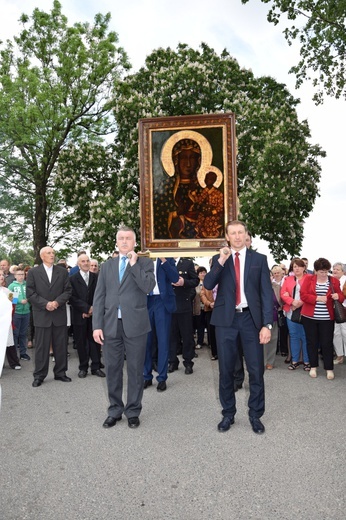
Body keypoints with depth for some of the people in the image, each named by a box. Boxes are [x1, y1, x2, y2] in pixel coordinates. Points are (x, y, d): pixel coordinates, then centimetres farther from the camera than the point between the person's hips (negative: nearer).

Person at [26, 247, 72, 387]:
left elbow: (68, 290, 2)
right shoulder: (33, 272, 2)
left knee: (61, 346, 9)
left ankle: (60, 373, 22)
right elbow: (30, 294, -4)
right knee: (41, 347, 4)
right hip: (41, 315, -2)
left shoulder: (63, 272, 7)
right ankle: (39, 376, 16)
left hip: (60, 314, 2)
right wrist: (45, 304, -15)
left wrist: (57, 302, -14)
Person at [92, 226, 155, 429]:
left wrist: (134, 264, -12)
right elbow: (99, 297, 7)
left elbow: (149, 287, -14)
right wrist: (97, 325, 0)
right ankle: (115, 410, 28)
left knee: (135, 370, 8)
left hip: (135, 324, -3)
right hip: (111, 325, 3)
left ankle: (133, 411, 24)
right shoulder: (107, 265, 12)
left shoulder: (145, 263, 3)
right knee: (112, 369, 11)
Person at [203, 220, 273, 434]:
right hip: (226, 319, 1)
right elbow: (208, 285, -6)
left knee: (256, 370, 5)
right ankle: (228, 414, 27)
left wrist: (267, 324, -7)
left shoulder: (259, 259, 4)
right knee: (226, 370, 10)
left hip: (251, 318, -1)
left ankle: (255, 415, 24)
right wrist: (221, 261, -16)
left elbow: (267, 293, 0)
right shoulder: (219, 259, 8)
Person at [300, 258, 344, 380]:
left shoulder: (334, 281, 4)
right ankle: (313, 367, 21)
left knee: (327, 343, 2)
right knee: (312, 342, 8)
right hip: (309, 317, 0)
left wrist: (338, 296, -18)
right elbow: (303, 295, -7)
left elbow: (341, 297, 5)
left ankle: (329, 368, 15)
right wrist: (317, 298, -18)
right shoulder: (308, 279, 0)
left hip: (326, 318, 0)